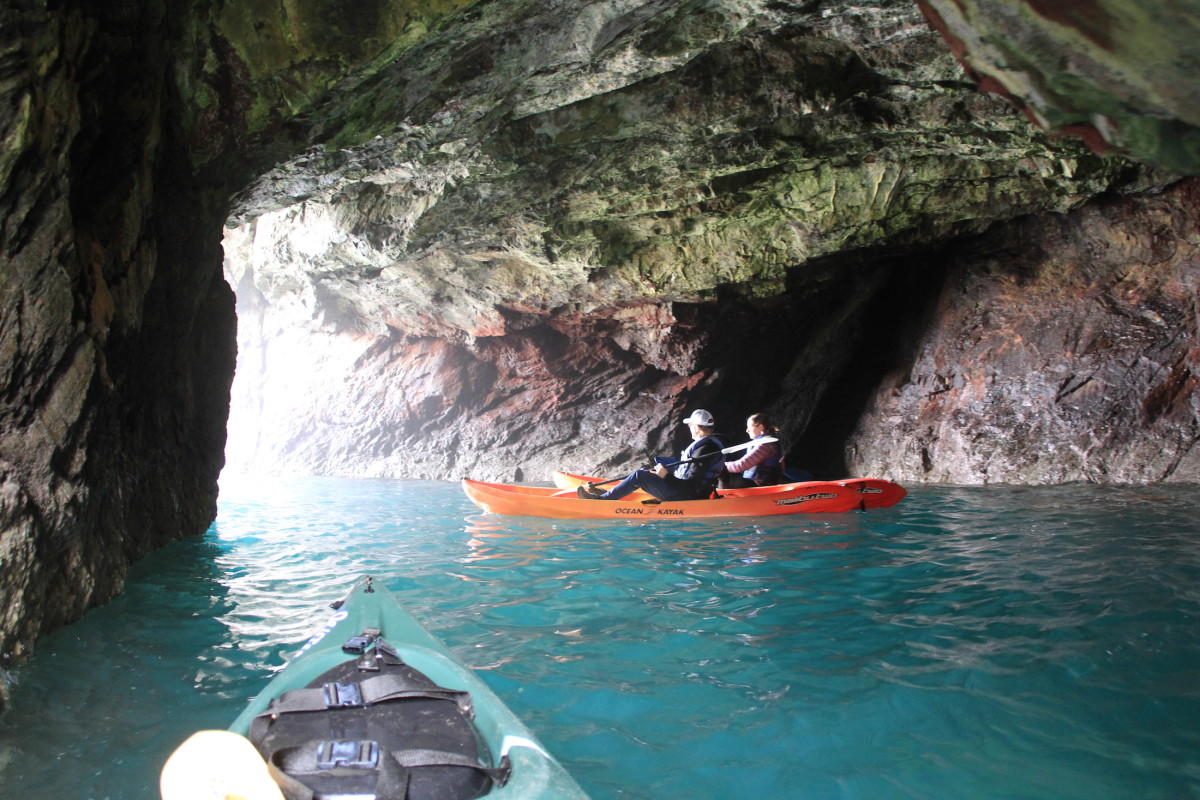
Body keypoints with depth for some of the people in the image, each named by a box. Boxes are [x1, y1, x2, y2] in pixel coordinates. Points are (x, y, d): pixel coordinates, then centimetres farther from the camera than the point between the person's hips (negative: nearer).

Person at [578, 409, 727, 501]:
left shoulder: (704, 448, -21)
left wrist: (667, 476, -19)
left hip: (685, 497, -11)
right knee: (643, 472, 16)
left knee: (640, 476, -13)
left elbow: (692, 484, -25)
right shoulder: (713, 442, 12)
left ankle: (602, 499, -7)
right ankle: (606, 493, 17)